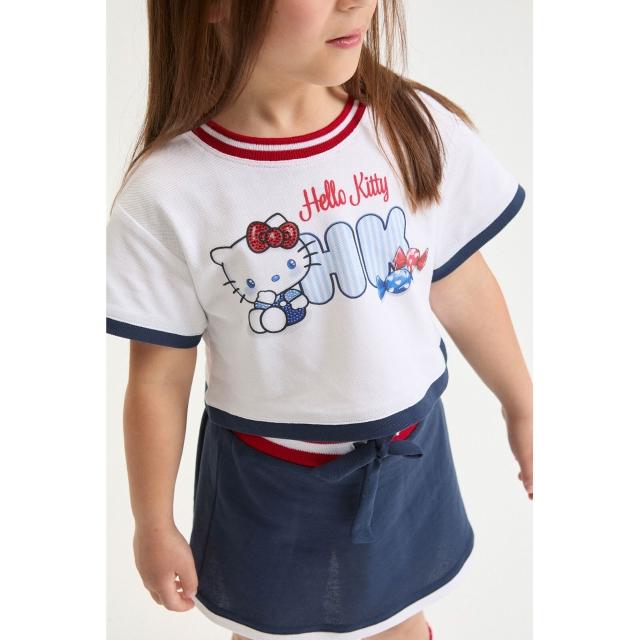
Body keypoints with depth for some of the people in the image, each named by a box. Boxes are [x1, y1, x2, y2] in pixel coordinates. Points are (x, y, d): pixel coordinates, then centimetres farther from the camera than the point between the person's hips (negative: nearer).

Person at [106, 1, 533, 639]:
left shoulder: (419, 128, -15)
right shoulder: (166, 199, -23)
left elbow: (461, 287, -1)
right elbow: (158, 377, -11)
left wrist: (520, 406, 11)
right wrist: (154, 526, 0)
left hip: (406, 461, 2)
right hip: (265, 485, -2)